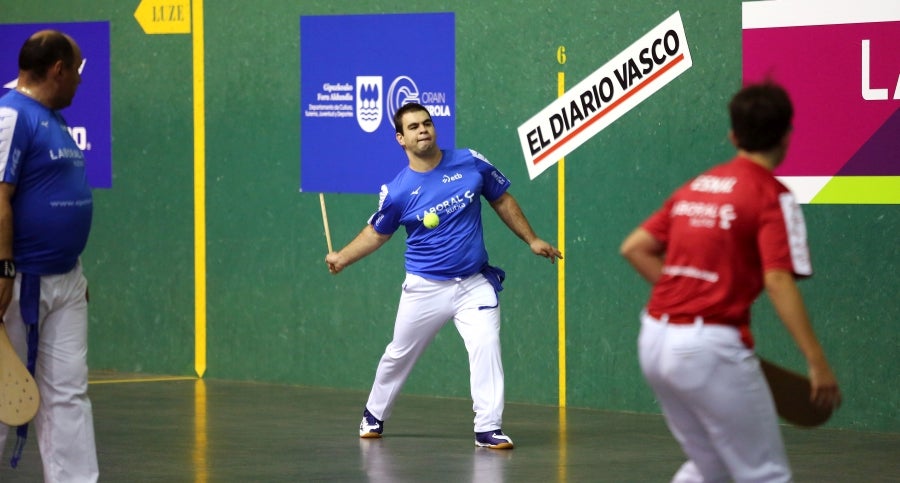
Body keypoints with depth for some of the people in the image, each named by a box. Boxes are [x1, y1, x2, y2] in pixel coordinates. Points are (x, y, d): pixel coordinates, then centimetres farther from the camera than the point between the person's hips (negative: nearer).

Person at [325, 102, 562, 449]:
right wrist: (342, 257, -2)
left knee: (486, 347, -19)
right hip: (425, 288, 0)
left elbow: (502, 201, 9)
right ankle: (374, 415, 38)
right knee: (399, 355, 14)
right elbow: (378, 232, 9)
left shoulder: (471, 163, -6)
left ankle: (488, 429, -15)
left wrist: (531, 240, 11)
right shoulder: (397, 192, -8)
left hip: (474, 285, 0)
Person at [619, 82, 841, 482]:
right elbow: (778, 281, -19)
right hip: (711, 347, -7)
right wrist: (817, 363, -22)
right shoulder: (773, 197, -7)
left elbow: (634, 248, 15)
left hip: (655, 341, 7)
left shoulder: (695, 187, 14)